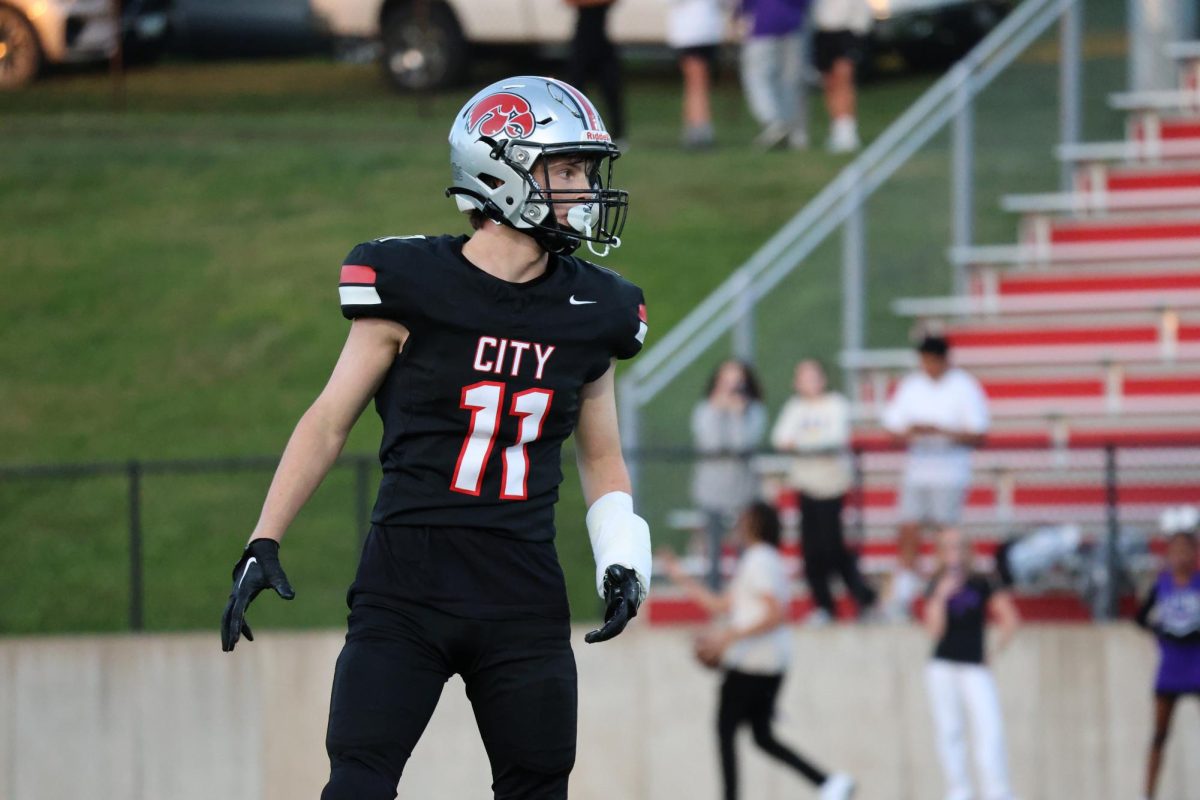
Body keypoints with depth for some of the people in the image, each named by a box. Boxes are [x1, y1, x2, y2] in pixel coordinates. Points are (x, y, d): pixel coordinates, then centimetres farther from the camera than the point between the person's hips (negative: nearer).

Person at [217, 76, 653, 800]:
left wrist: (621, 557, 4)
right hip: (408, 584, -4)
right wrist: (264, 544, -2)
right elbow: (330, 421, 2)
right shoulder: (413, 290, -7)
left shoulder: (591, 312, 7)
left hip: (525, 599, 4)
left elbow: (601, 455, 20)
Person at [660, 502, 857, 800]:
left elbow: (776, 615, -22)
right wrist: (681, 578, 23)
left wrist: (729, 637, -24)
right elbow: (721, 605, 24)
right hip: (771, 664, 10)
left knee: (725, 730, 0)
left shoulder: (759, 561, -13)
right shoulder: (756, 561, 19)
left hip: (751, 664, -10)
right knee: (763, 737, 11)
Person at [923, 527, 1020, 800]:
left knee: (990, 729, -15)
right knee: (949, 732, 1)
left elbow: (1010, 621, 2)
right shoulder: (937, 588, 7)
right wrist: (941, 596, -13)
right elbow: (935, 631, -3)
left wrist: (993, 652, -2)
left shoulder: (983, 584, 3)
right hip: (943, 667, 2)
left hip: (975, 668, -2)